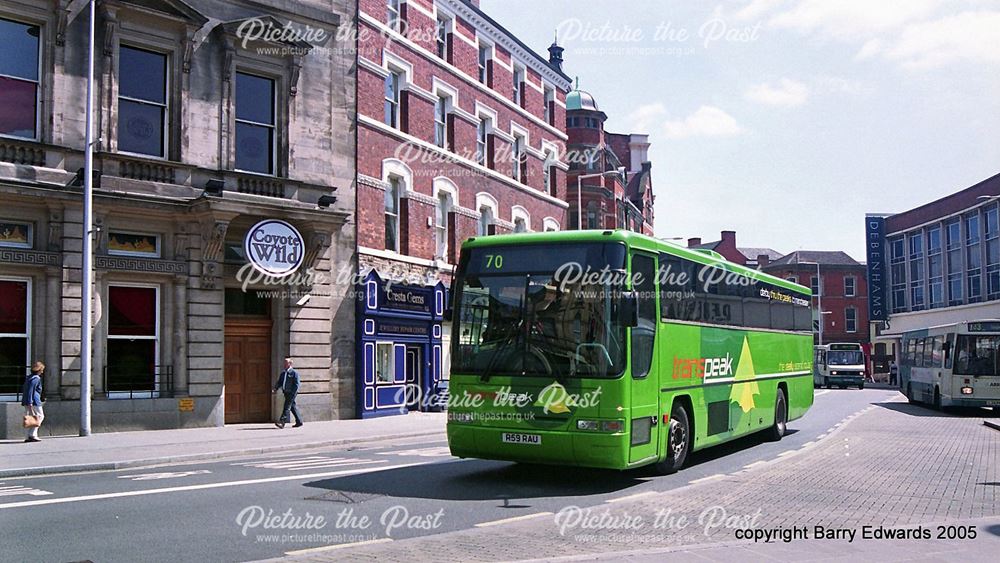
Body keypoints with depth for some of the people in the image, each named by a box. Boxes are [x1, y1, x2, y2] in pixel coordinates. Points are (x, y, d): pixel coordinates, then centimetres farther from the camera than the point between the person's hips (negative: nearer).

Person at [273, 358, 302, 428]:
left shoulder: (294, 373, -8)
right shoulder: (283, 373, 15)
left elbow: (297, 384, -12)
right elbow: (279, 382, 15)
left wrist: (293, 393, -18)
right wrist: (276, 388, -3)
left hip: (291, 393, -8)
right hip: (286, 392, 8)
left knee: (287, 407, -12)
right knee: (293, 407, 12)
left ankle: (282, 422, -16)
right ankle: (299, 421, 20)